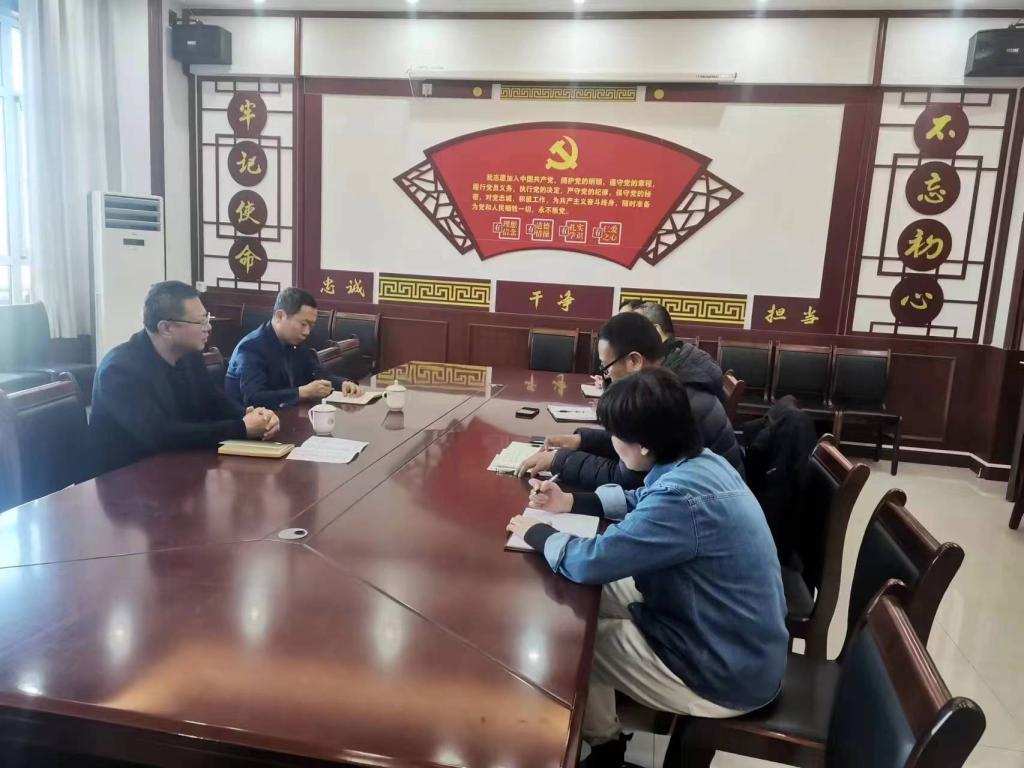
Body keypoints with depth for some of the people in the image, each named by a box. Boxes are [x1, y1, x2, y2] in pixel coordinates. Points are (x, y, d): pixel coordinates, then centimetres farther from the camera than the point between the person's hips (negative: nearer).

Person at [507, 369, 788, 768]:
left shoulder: (683, 498, -32)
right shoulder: (701, 463, -3)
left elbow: (590, 563, -29)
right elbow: (641, 502, 17)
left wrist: (536, 532, -10)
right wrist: (572, 502, 7)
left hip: (729, 675, -9)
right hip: (743, 647, 9)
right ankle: (605, 731, 34)